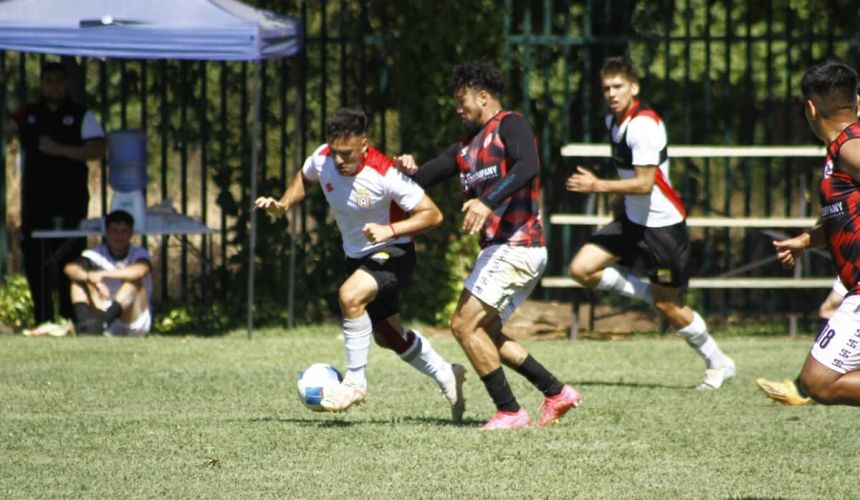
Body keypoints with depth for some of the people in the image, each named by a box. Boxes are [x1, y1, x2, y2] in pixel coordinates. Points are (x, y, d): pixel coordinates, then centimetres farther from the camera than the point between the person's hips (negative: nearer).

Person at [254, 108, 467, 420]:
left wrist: (390, 230, -37)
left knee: (350, 296, -34)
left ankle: (355, 382, -21)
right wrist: (282, 205, -5)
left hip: (392, 254, -7)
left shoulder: (385, 175, -30)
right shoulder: (323, 159, -14)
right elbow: (305, 178, 12)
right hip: (357, 255, 8)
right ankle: (447, 377, 40)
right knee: (388, 336, 18)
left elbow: (432, 214, -25)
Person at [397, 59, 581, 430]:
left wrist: (489, 201, -35)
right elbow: (426, 177, 16)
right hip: (498, 249, 10)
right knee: (484, 331, 14)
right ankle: (556, 393, 18)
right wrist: (409, 170, -7)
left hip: (517, 245, -10)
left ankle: (510, 412, -6)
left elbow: (528, 167, -25)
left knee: (465, 325, -11)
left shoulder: (510, 125, -6)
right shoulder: (466, 146, 19)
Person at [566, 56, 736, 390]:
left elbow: (644, 183, -26)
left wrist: (598, 186, -26)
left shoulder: (643, 124, -22)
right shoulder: (613, 121, 6)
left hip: (662, 223, -9)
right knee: (581, 269, -5)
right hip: (632, 220, 9)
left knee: (668, 305, -1)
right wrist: (618, 200, 21)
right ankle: (648, 294, 12)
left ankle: (718, 364, 18)